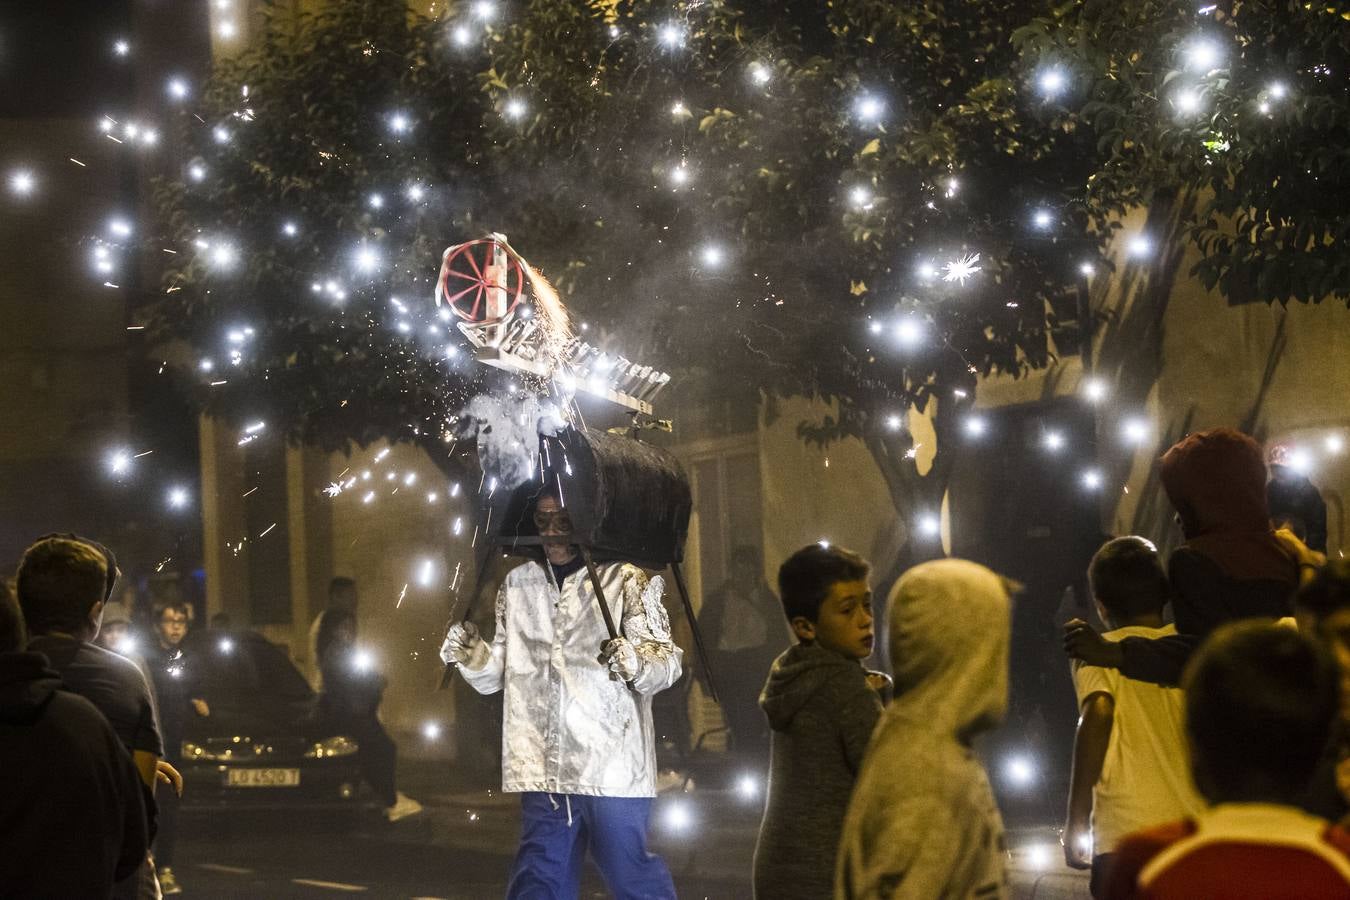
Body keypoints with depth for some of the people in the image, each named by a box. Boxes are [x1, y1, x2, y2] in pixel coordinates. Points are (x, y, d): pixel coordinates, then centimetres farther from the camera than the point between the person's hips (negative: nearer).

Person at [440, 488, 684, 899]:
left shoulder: (625, 581, -1)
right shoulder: (518, 584, 15)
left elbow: (667, 662, -9)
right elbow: (498, 675, 18)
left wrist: (635, 662, -31)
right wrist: (473, 658, -4)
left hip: (611, 767, -4)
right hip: (544, 768, 4)